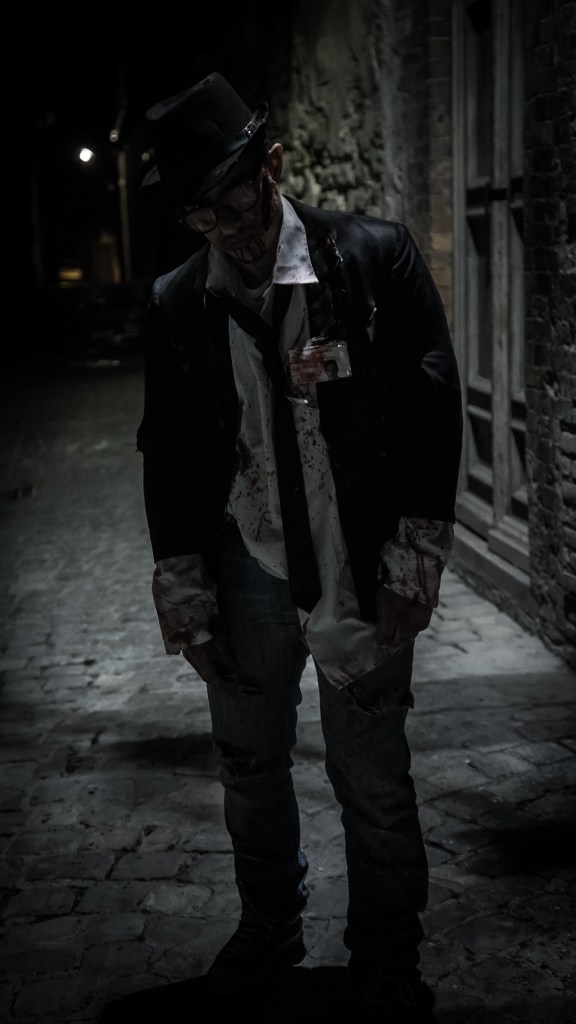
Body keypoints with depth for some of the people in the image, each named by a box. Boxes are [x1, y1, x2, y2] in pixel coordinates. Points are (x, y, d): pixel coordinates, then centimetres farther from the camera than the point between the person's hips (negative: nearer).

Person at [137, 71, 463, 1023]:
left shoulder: (377, 258, -9)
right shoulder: (176, 304, 1)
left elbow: (432, 409, -7)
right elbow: (168, 453, 5)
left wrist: (417, 556, -9)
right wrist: (183, 586, 3)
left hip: (361, 575, -3)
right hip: (246, 575, 4)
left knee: (374, 786, 8)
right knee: (250, 767, 18)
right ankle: (270, 925, 43)